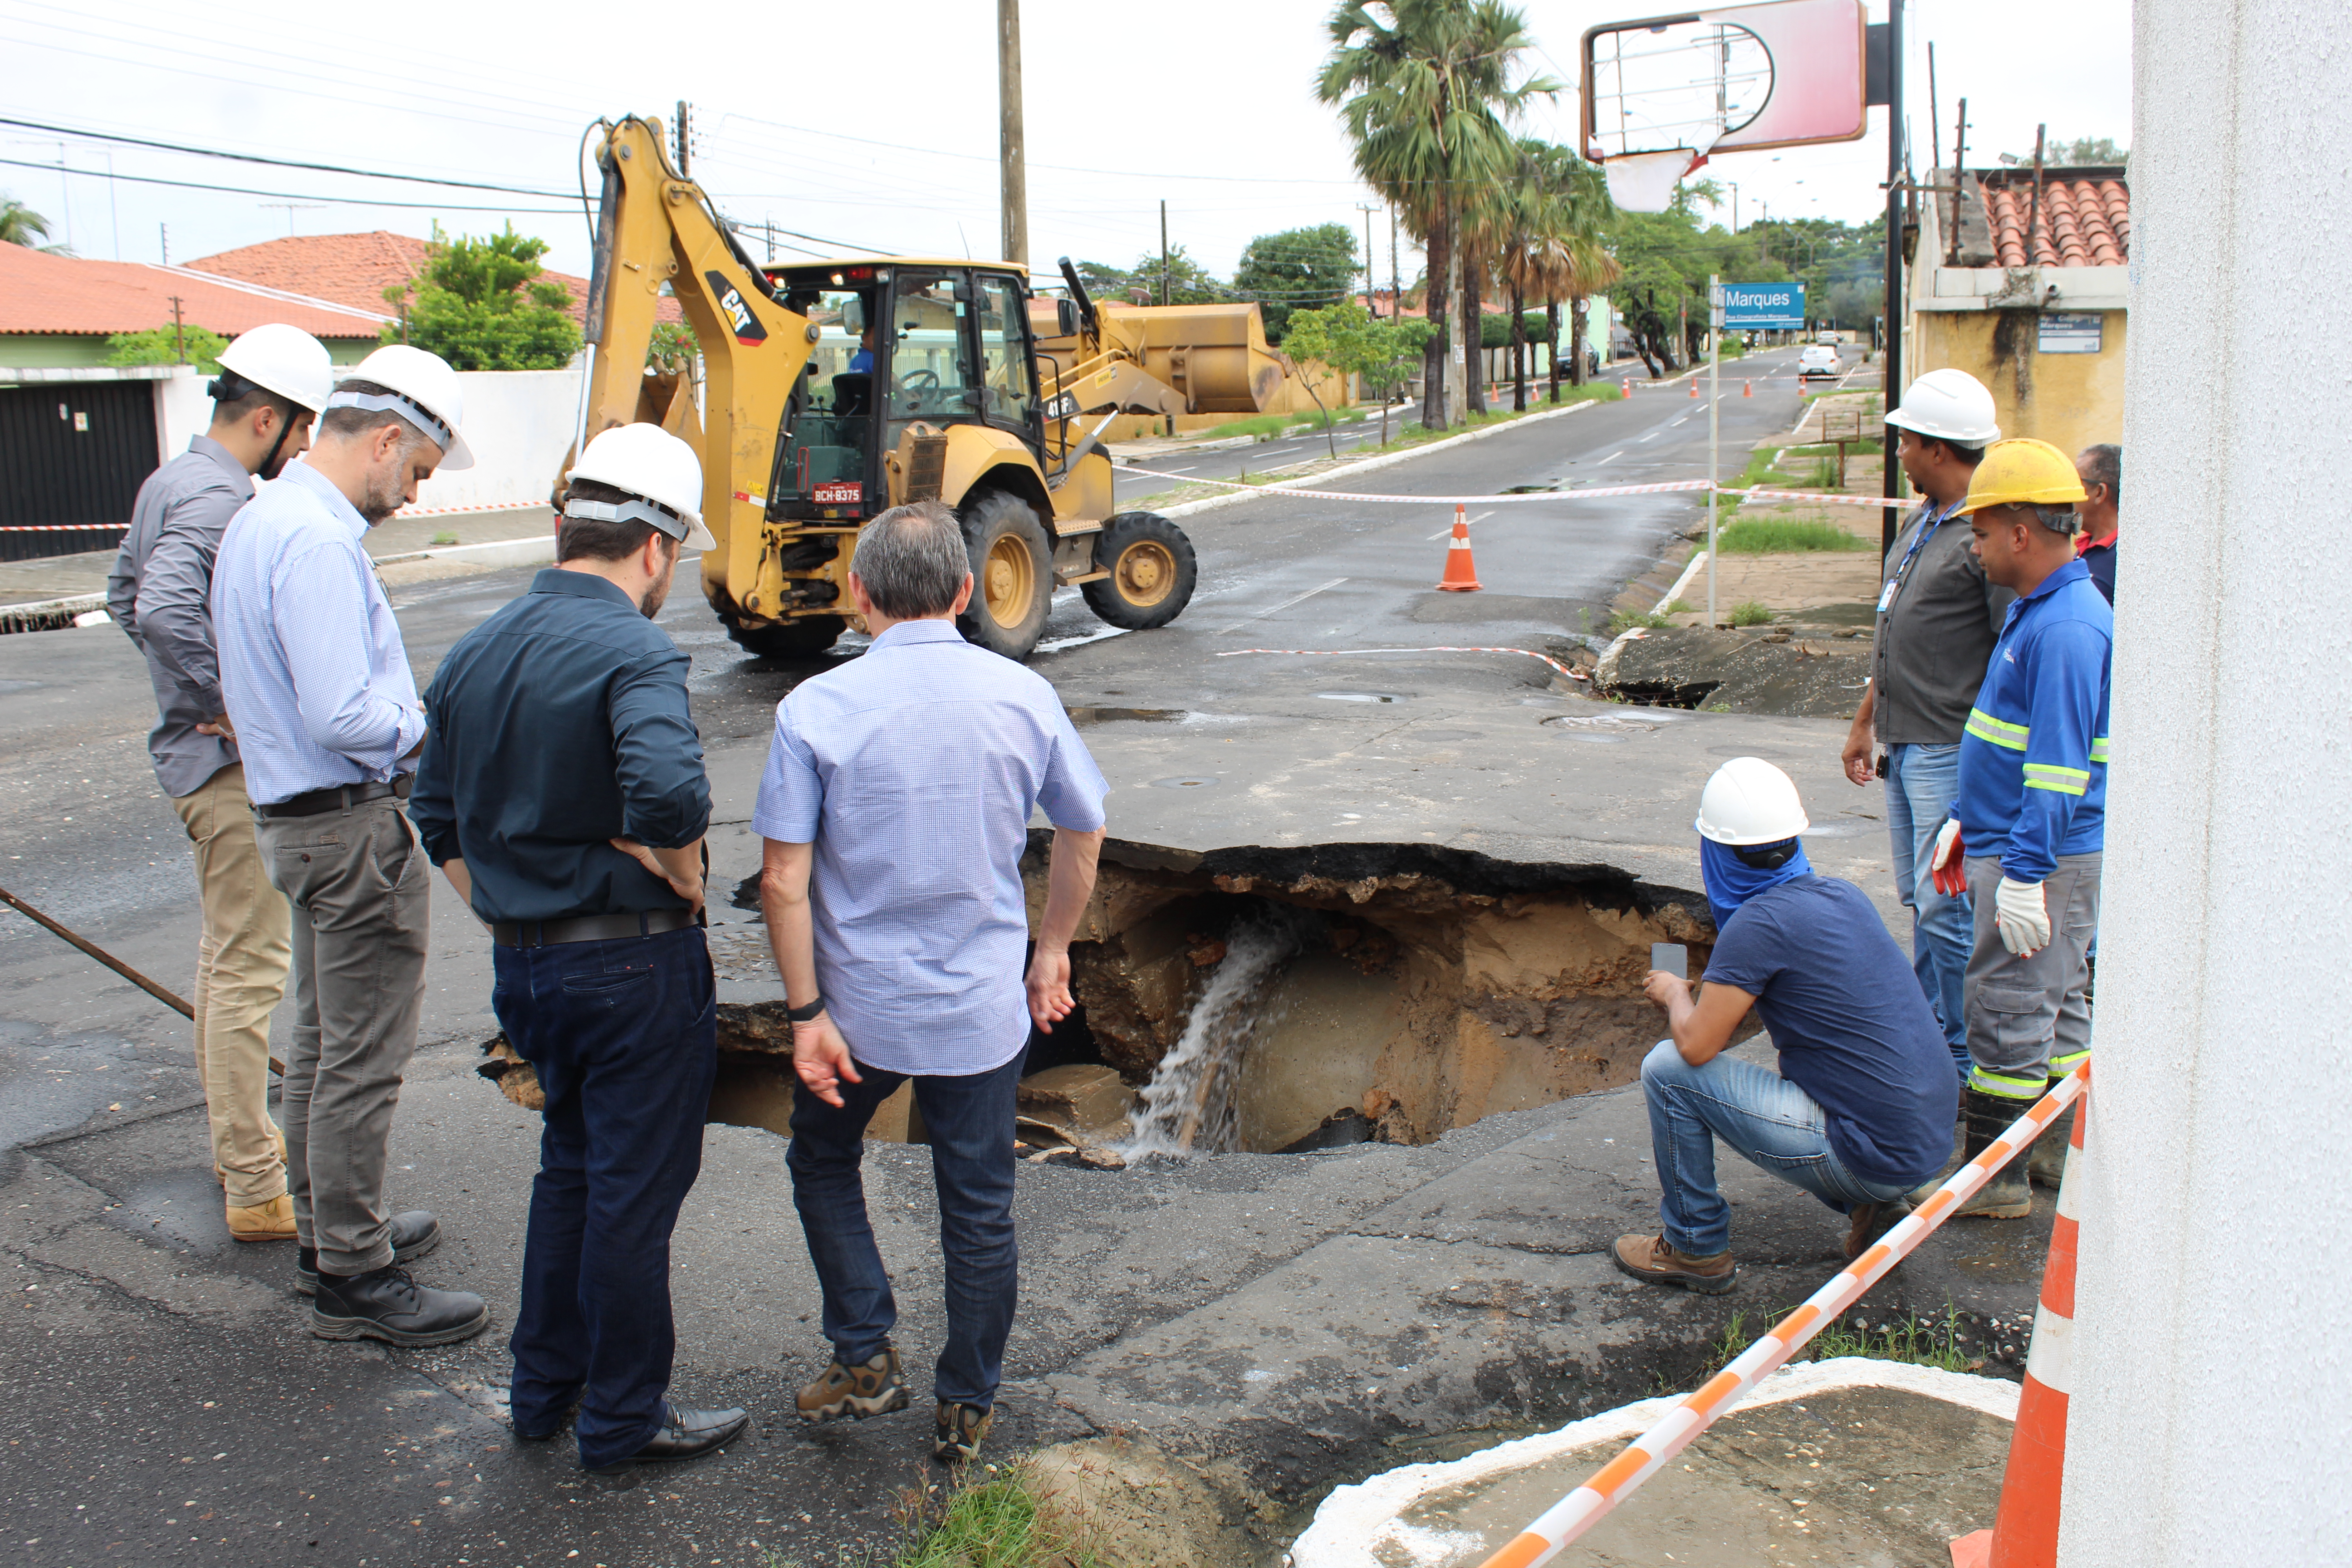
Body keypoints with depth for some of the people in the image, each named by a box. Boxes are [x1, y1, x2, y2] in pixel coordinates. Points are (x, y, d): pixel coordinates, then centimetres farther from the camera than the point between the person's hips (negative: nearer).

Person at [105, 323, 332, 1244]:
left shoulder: (170, 482, 12)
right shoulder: (220, 501, -20)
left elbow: (124, 596, 24)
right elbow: (162, 610, -36)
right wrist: (229, 709, -25)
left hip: (198, 754, 11)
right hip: (232, 764, -11)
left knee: (226, 954, 20)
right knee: (250, 969, -7)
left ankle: (236, 1139, 33)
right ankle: (257, 1191, -2)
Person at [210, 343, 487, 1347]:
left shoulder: (259, 520, 12)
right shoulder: (318, 541, -22)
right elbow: (343, 716, -28)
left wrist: (407, 722, 11)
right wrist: (433, 735, -12)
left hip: (295, 817, 11)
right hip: (352, 825, -11)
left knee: (321, 1043, 21)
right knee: (362, 1062, -2)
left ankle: (327, 1233, 35)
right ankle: (353, 1282, 8)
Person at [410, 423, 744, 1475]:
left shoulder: (474, 653, 6)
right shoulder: (633, 652, -20)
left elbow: (438, 818, 14)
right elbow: (667, 793, -38)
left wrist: (507, 922, 19)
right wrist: (682, 875, -18)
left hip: (523, 959, 8)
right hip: (633, 964, -7)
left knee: (571, 1162, 24)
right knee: (635, 1187, 7)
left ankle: (544, 1387, 36)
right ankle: (623, 1421, 21)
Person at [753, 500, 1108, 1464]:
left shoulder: (816, 708, -12)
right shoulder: (1024, 697, -4)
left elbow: (784, 882, -14)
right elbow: (1083, 836, 7)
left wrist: (807, 1013, -7)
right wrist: (1052, 950, 19)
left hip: (861, 1005, -1)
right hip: (983, 1008, 2)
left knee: (823, 1162, 26)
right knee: (979, 1213, 14)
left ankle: (864, 1359, 25)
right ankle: (964, 1415, 26)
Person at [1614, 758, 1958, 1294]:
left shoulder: (1760, 923, -17)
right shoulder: (1842, 895, 8)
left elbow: (1696, 1044, -15)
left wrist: (1675, 993, 5)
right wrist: (1722, 990, 25)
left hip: (1870, 1155, -8)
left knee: (1668, 1068, -5)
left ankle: (1695, 1248, 8)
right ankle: (1873, 1206, 17)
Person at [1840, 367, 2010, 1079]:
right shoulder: (1919, 523, 14)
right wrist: (1865, 723, 25)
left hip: (1953, 752, -9)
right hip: (1902, 745, 10)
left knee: (1945, 907, -5)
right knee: (1918, 900, 16)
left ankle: (1961, 1059, 6)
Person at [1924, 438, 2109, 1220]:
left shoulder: (2066, 628, -22)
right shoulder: (2039, 609, 12)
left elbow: (2058, 766, -25)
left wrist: (2025, 874, -24)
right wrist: (1964, 823, 23)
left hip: (2043, 861, -10)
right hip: (2021, 848, 10)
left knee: (2007, 1010, -2)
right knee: (2054, 1006, 18)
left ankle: (1992, 1176, 7)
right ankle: (2074, 1147, 30)